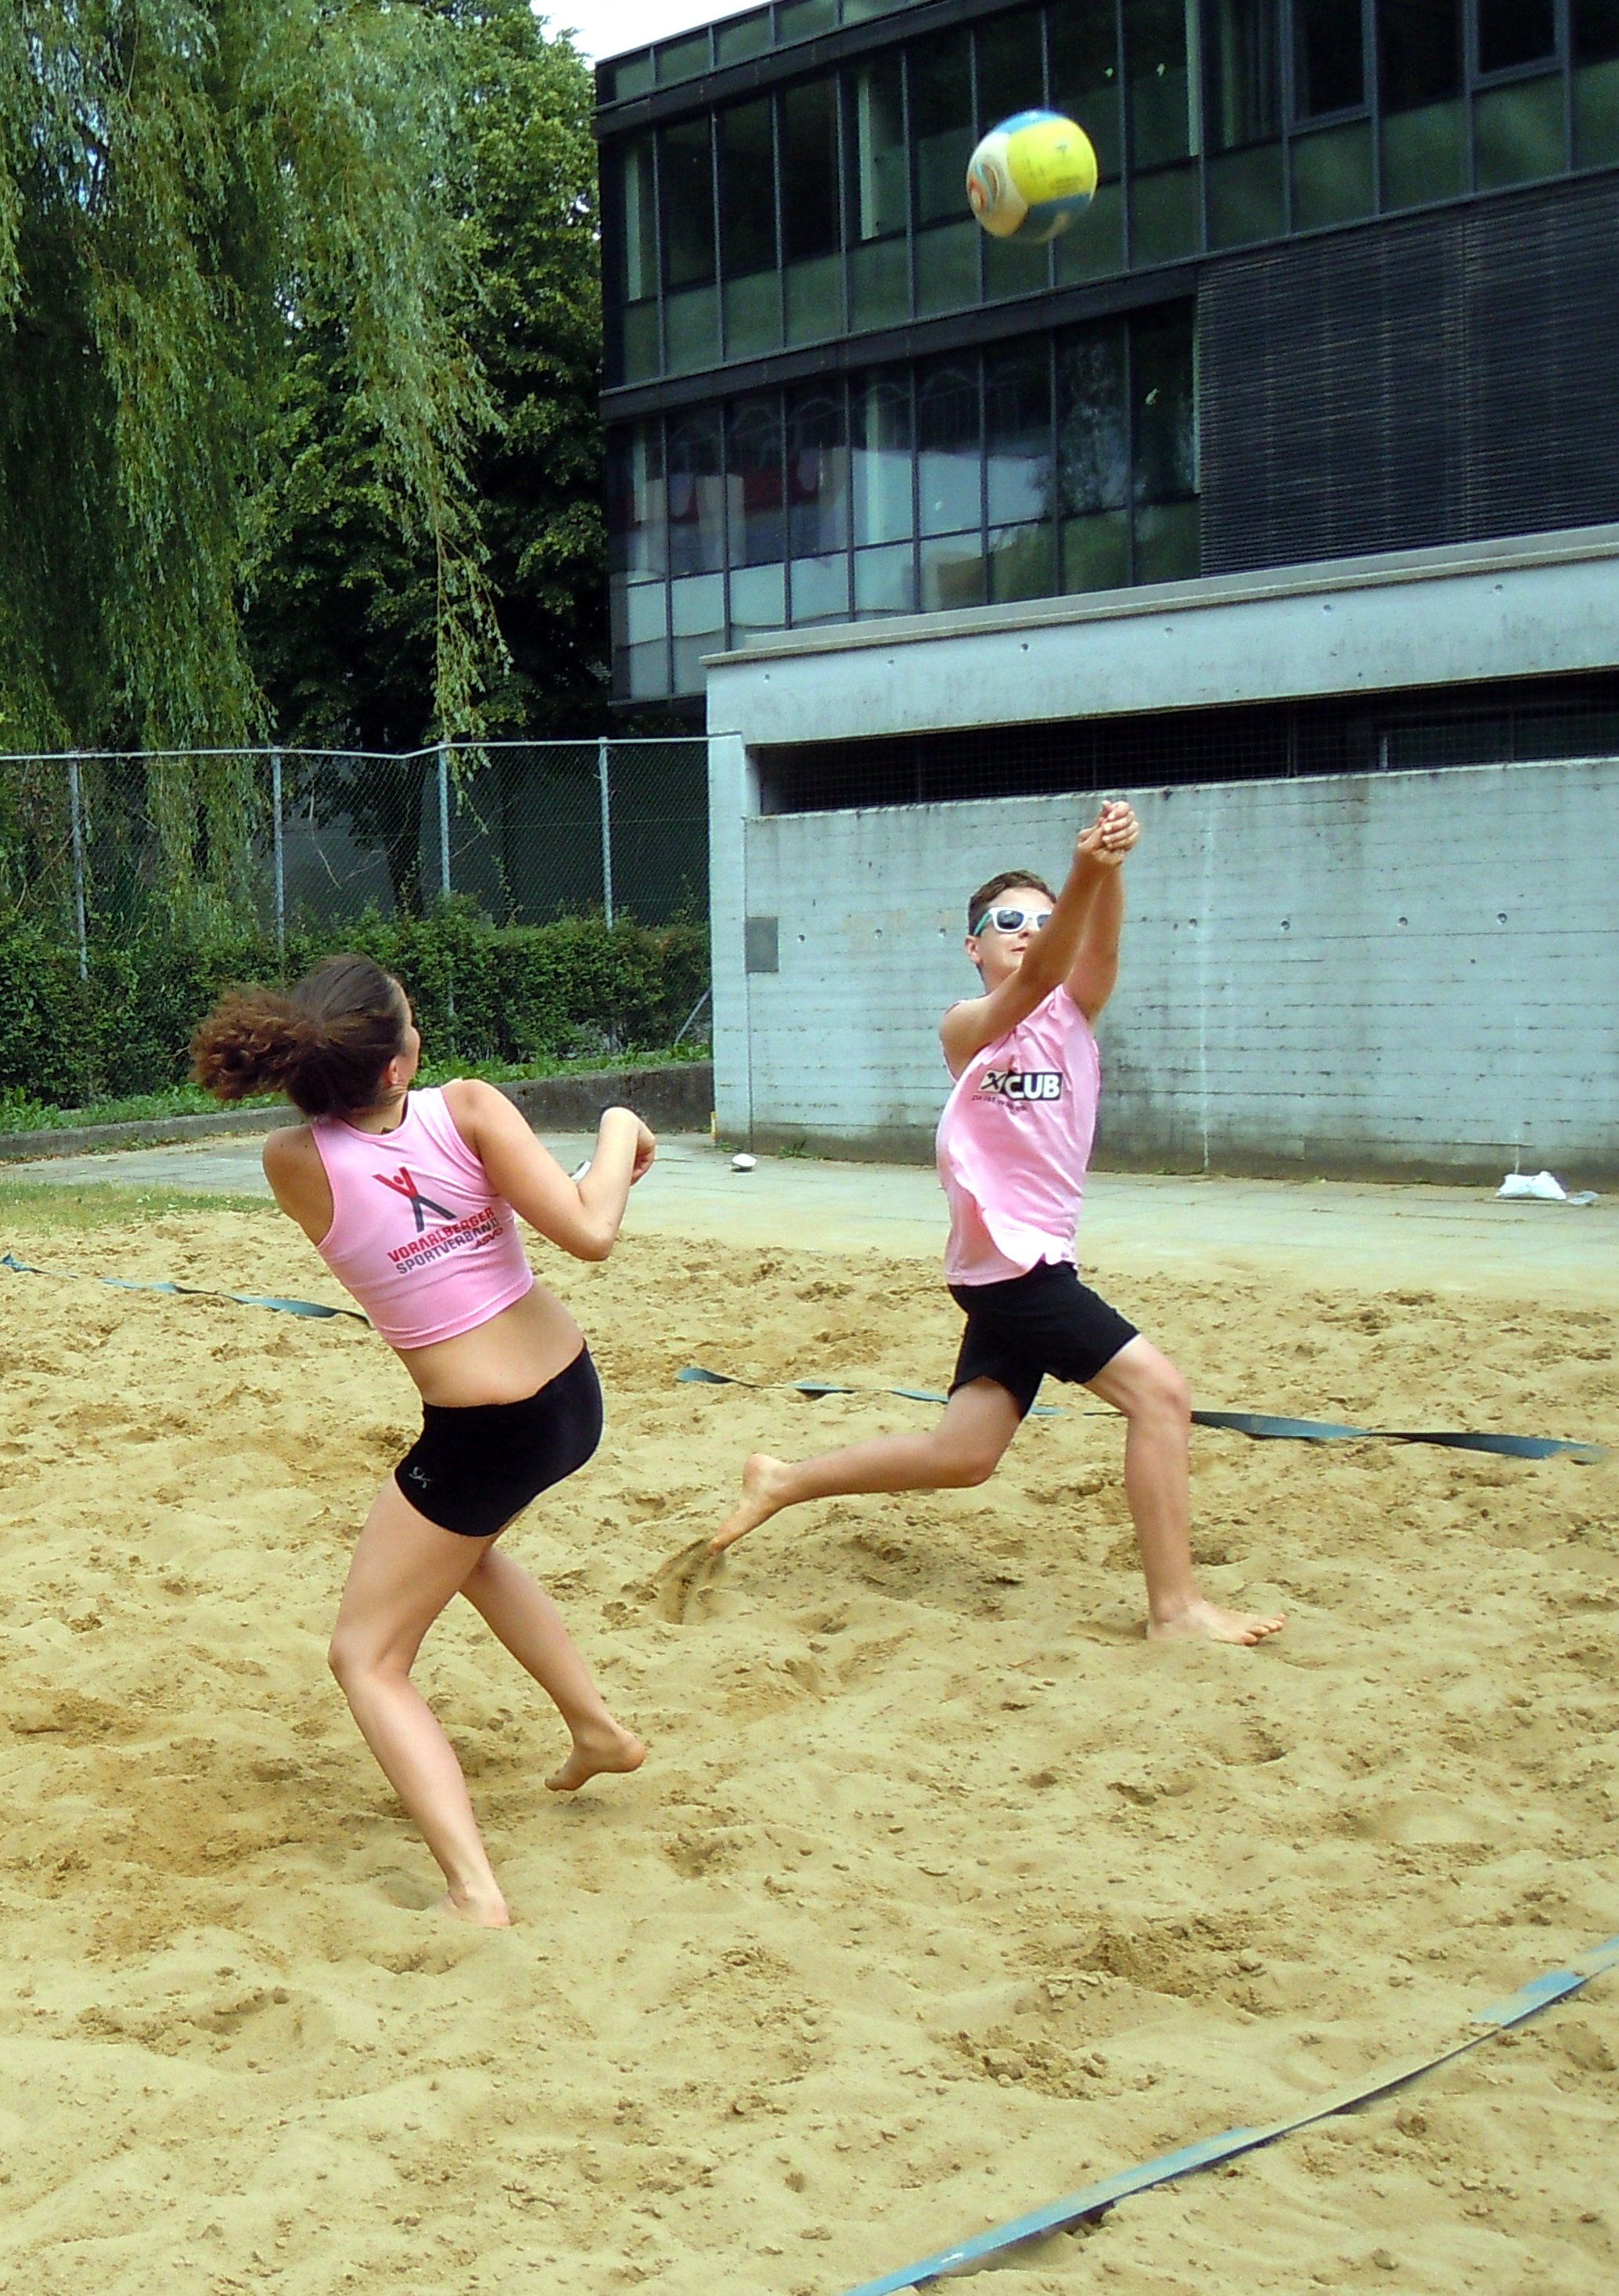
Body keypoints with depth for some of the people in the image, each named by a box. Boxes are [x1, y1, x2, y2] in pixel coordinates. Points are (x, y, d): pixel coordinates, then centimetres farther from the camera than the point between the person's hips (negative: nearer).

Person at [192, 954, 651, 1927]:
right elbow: (590, 1233, -18)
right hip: (574, 1393, 5)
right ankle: (600, 1728, 42)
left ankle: (475, 1890, -6)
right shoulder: (468, 1108, -14)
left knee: (369, 1660, 10)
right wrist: (619, 1133, -4)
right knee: (466, 1543, 37)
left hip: (482, 1435, -4)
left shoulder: (296, 1163, -13)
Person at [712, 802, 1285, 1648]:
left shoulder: (1071, 1013, 8)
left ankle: (780, 1483, 27)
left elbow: (1097, 953, -14)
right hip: (1012, 1259, -8)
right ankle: (1175, 1608, -7)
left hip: (1029, 1265, 8)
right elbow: (1033, 980, -28)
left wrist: (1112, 869, -35)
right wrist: (1083, 873, -44)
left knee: (962, 1455, 12)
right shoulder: (968, 1025, -7)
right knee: (1160, 1391, -13)